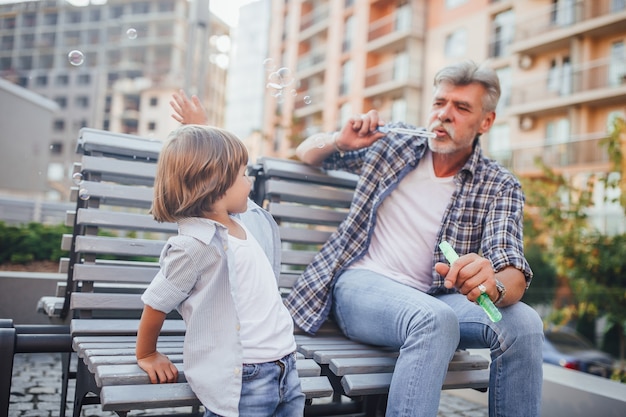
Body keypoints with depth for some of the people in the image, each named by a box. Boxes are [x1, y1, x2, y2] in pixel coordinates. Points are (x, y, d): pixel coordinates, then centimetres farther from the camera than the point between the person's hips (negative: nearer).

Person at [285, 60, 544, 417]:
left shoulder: (500, 187, 1)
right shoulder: (393, 141, 3)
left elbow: (514, 278, -12)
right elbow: (306, 153, 15)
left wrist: (494, 284, -38)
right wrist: (339, 142, -9)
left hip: (432, 296, 2)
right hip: (362, 282, -1)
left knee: (524, 323, -24)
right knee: (436, 319, -34)